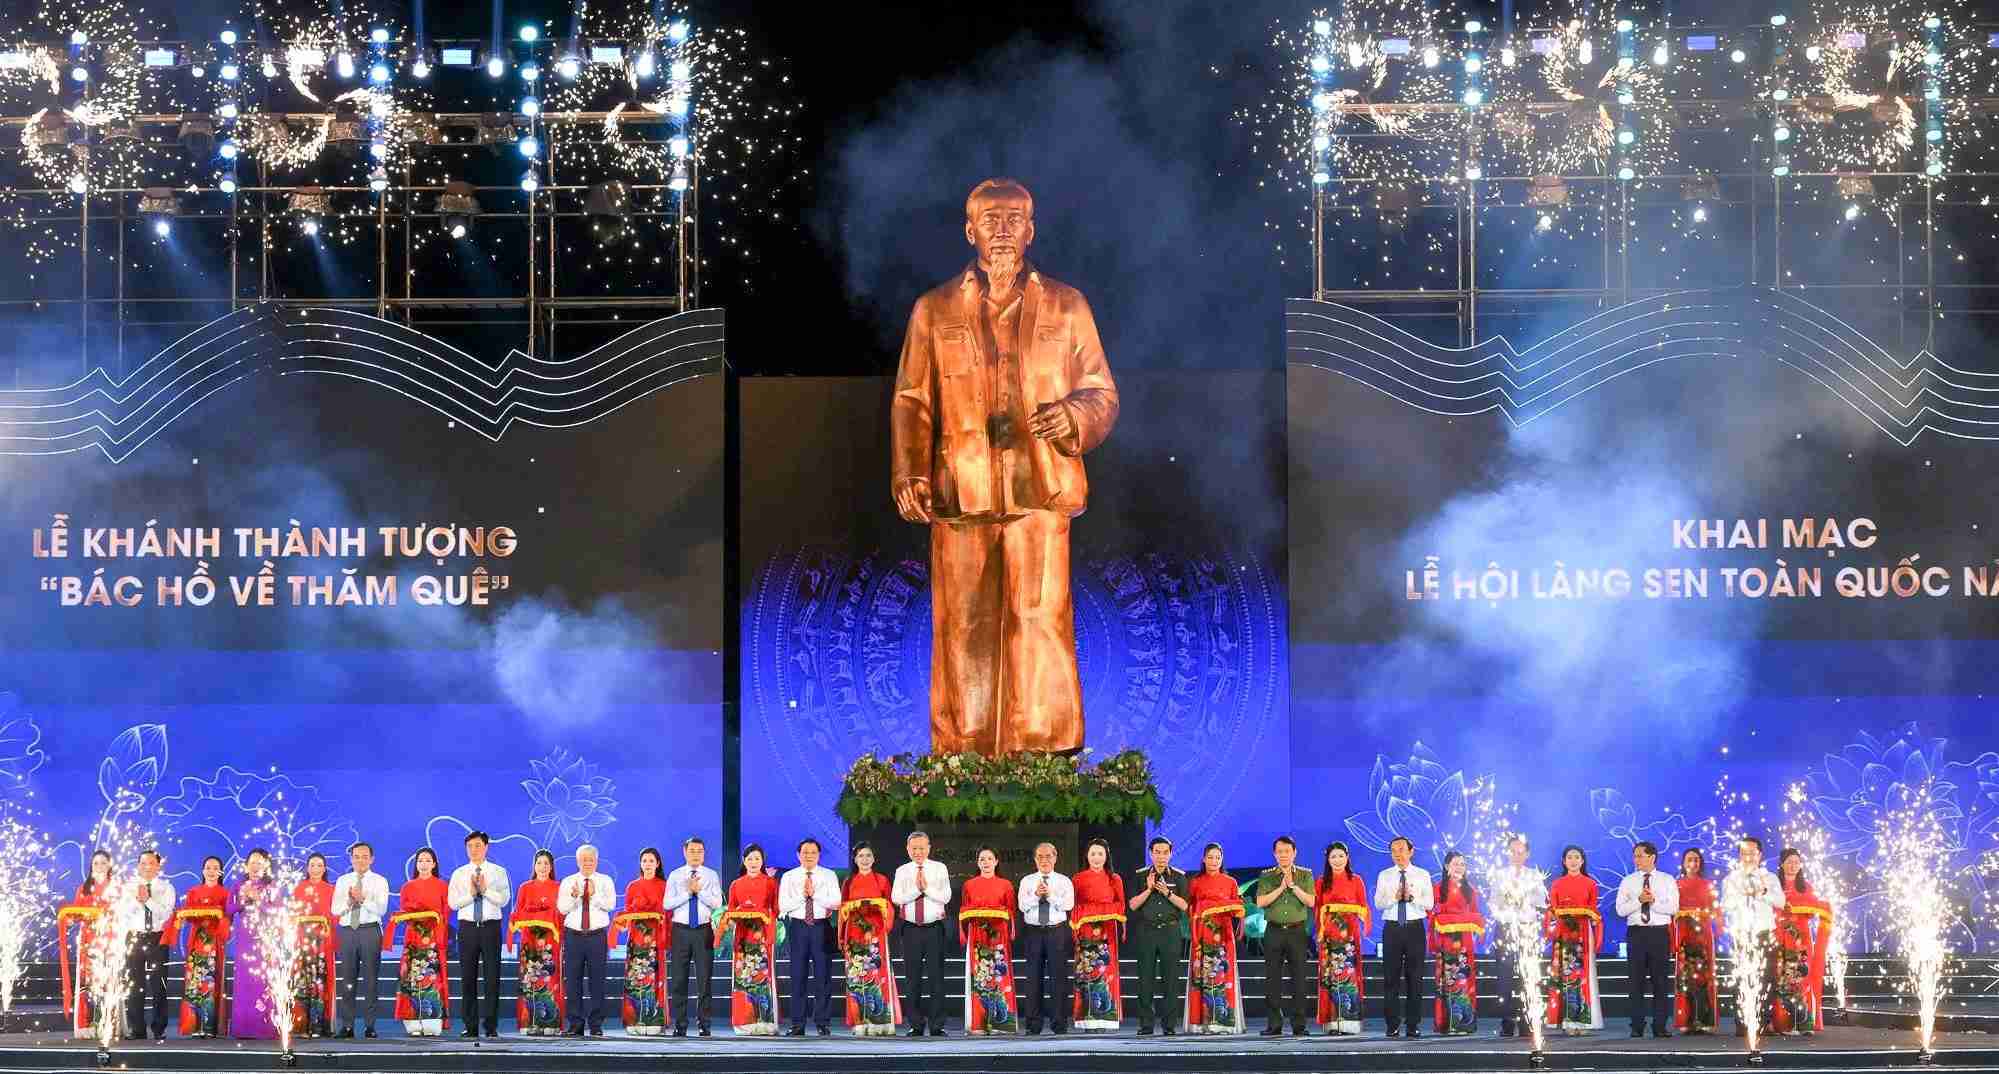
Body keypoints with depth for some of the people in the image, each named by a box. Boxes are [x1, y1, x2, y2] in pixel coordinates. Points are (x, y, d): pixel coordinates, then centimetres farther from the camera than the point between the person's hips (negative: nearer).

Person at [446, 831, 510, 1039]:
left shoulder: (498, 872, 6)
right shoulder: (459, 873, 10)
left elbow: (504, 899, -6)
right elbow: (453, 903, 0)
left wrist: (485, 889, -15)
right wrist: (471, 892, -13)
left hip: (491, 926, -1)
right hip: (467, 927, 2)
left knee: (492, 977, -3)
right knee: (468, 977, 2)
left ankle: (491, 1025, 2)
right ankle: (470, 1026, 7)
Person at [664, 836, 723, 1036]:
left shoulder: (711, 876, 6)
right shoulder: (675, 875, 7)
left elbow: (717, 903, -5)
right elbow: (668, 904, -3)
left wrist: (699, 890, -14)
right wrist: (688, 891, -12)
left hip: (704, 930, 0)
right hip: (681, 930, 1)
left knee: (705, 978, -1)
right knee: (679, 979, 2)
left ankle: (703, 1024, 5)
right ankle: (679, 1025, 8)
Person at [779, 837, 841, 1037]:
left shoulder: (829, 876, 6)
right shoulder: (789, 877, 8)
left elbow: (835, 902, -5)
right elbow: (783, 906, -1)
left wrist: (815, 894, -13)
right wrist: (802, 895, -11)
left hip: (822, 926, -1)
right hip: (798, 926, 1)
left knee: (823, 975, -2)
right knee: (798, 976, 1)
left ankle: (823, 1023, 3)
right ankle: (797, 1024, 5)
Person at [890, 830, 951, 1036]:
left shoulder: (939, 869, 6)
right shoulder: (902, 871, 9)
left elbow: (945, 897, -4)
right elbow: (896, 898, -4)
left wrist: (927, 887, -14)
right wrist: (916, 888, -15)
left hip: (934, 928, -1)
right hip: (910, 928, 1)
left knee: (936, 977, -3)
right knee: (913, 978, 3)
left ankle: (937, 1025, 0)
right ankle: (916, 1024, 9)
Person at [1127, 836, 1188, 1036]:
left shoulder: (1179, 877, 9)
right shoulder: (1140, 876, 9)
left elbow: (1184, 905, 1)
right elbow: (1133, 905, 2)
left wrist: (1167, 892, -13)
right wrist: (1149, 889, -10)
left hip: (1171, 930, 0)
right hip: (1146, 930, 0)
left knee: (1170, 978, -3)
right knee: (1146, 978, -2)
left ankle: (1169, 1024, 1)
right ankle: (1146, 1024, 2)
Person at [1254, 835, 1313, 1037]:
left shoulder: (1305, 875, 8)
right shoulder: (1267, 876, 9)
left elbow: (1310, 901, -4)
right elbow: (1260, 902, -3)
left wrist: (1293, 885, -10)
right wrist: (1281, 888, -8)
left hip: (1297, 931, -1)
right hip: (1274, 931, 1)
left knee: (1298, 979, -2)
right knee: (1272, 979, -1)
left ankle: (1299, 1025, 2)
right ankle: (1274, 1025, 3)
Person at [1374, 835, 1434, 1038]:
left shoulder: (1422, 875, 6)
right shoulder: (1384, 876, 9)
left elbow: (1429, 902, -3)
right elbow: (1378, 903, 0)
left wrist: (1412, 896, -19)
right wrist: (1395, 897, -17)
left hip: (1415, 928, -1)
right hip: (1392, 928, 1)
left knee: (1415, 976, -1)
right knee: (1391, 976, 0)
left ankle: (1413, 1025, 3)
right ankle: (1392, 1025, 4)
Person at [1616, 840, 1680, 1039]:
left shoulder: (1667, 881, 7)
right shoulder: (1628, 881, 10)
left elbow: (1674, 908, -4)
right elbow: (1621, 910, 0)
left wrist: (1654, 901, -15)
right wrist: (1639, 900, -14)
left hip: (1660, 933, -1)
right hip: (1636, 933, 1)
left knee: (1661, 980, -1)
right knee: (1637, 980, 0)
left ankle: (1660, 1026, 4)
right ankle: (1637, 1026, 4)